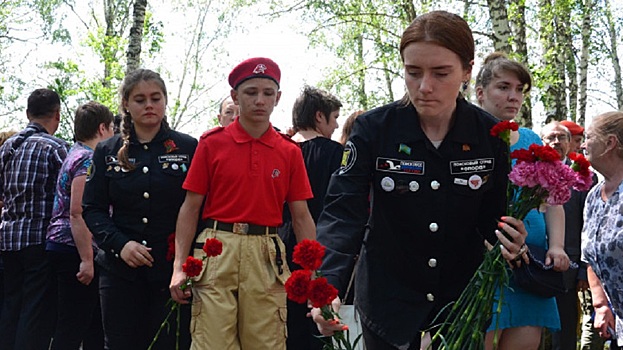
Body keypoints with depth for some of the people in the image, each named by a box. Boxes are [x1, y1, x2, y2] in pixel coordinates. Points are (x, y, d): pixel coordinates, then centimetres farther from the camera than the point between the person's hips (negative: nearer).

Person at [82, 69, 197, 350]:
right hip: (120, 271, 2)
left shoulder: (188, 148, 3)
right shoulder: (107, 152, 9)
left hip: (173, 270, -2)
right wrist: (120, 244, -10)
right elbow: (92, 209, 6)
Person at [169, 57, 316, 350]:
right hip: (217, 251, -1)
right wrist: (179, 266, -7)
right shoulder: (212, 143, 4)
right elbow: (190, 207, 3)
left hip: (266, 257, 2)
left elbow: (301, 216, 9)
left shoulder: (290, 152, 9)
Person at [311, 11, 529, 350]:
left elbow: (492, 215, 1)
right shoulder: (374, 129, -14)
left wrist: (510, 240, -23)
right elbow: (343, 211, -20)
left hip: (461, 297, 1)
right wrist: (329, 287, -35)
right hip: (387, 297, -1)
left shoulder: (490, 136, -9)